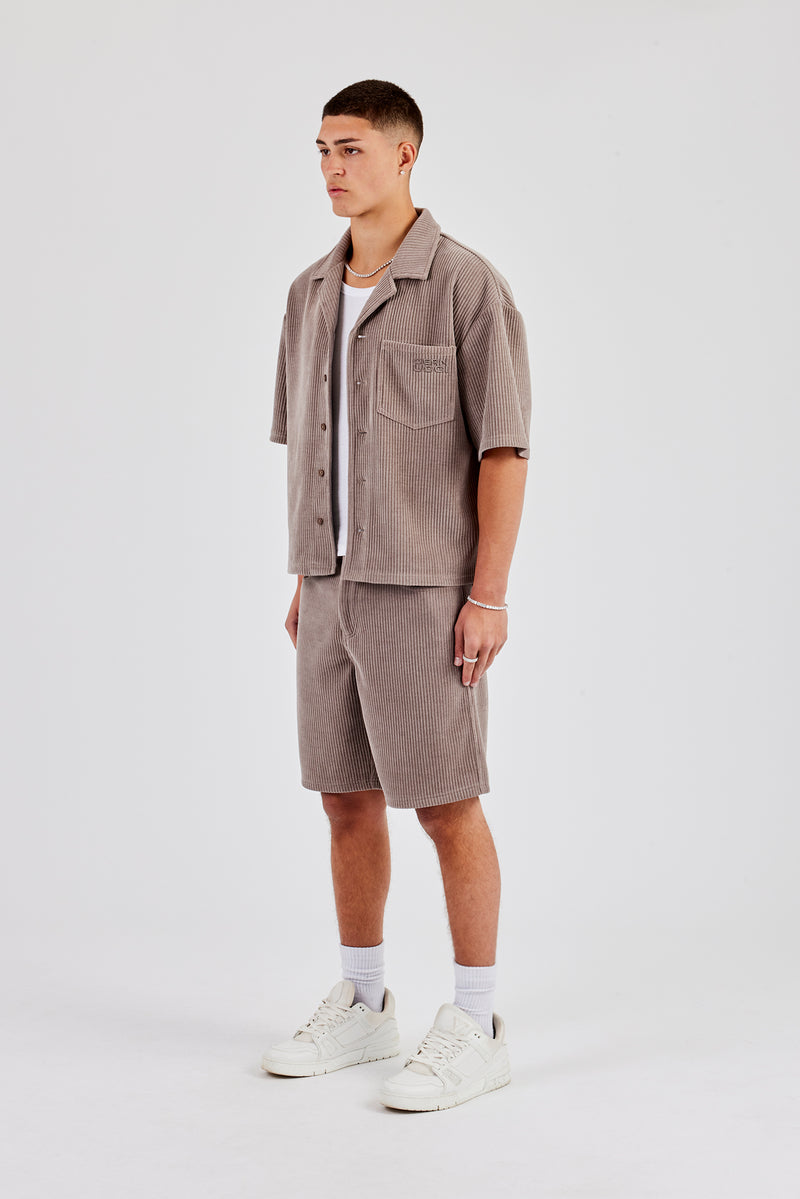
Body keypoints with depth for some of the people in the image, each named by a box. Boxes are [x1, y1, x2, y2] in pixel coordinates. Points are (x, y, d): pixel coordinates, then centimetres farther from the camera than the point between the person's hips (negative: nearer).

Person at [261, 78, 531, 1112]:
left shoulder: (469, 286, -10)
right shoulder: (312, 294, 12)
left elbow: (503, 447, -12)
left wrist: (489, 594, -17)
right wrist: (303, 582, 14)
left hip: (425, 587, -7)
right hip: (338, 585, 7)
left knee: (445, 803, -4)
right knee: (347, 796, 10)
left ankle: (472, 1030, 7)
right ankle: (361, 1008, 23)